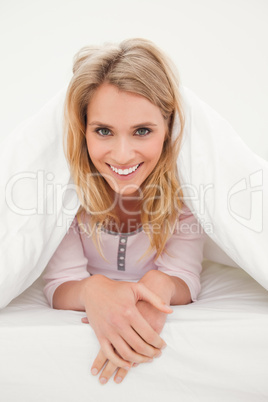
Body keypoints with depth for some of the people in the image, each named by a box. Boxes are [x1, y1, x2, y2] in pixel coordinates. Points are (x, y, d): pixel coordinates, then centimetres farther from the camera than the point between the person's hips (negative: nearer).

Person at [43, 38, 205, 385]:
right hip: (81, 322, -1)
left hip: (163, 321, 2)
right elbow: (60, 285, -15)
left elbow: (184, 278, -14)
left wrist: (161, 286, -37)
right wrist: (92, 291, -37)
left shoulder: (184, 179, -15)